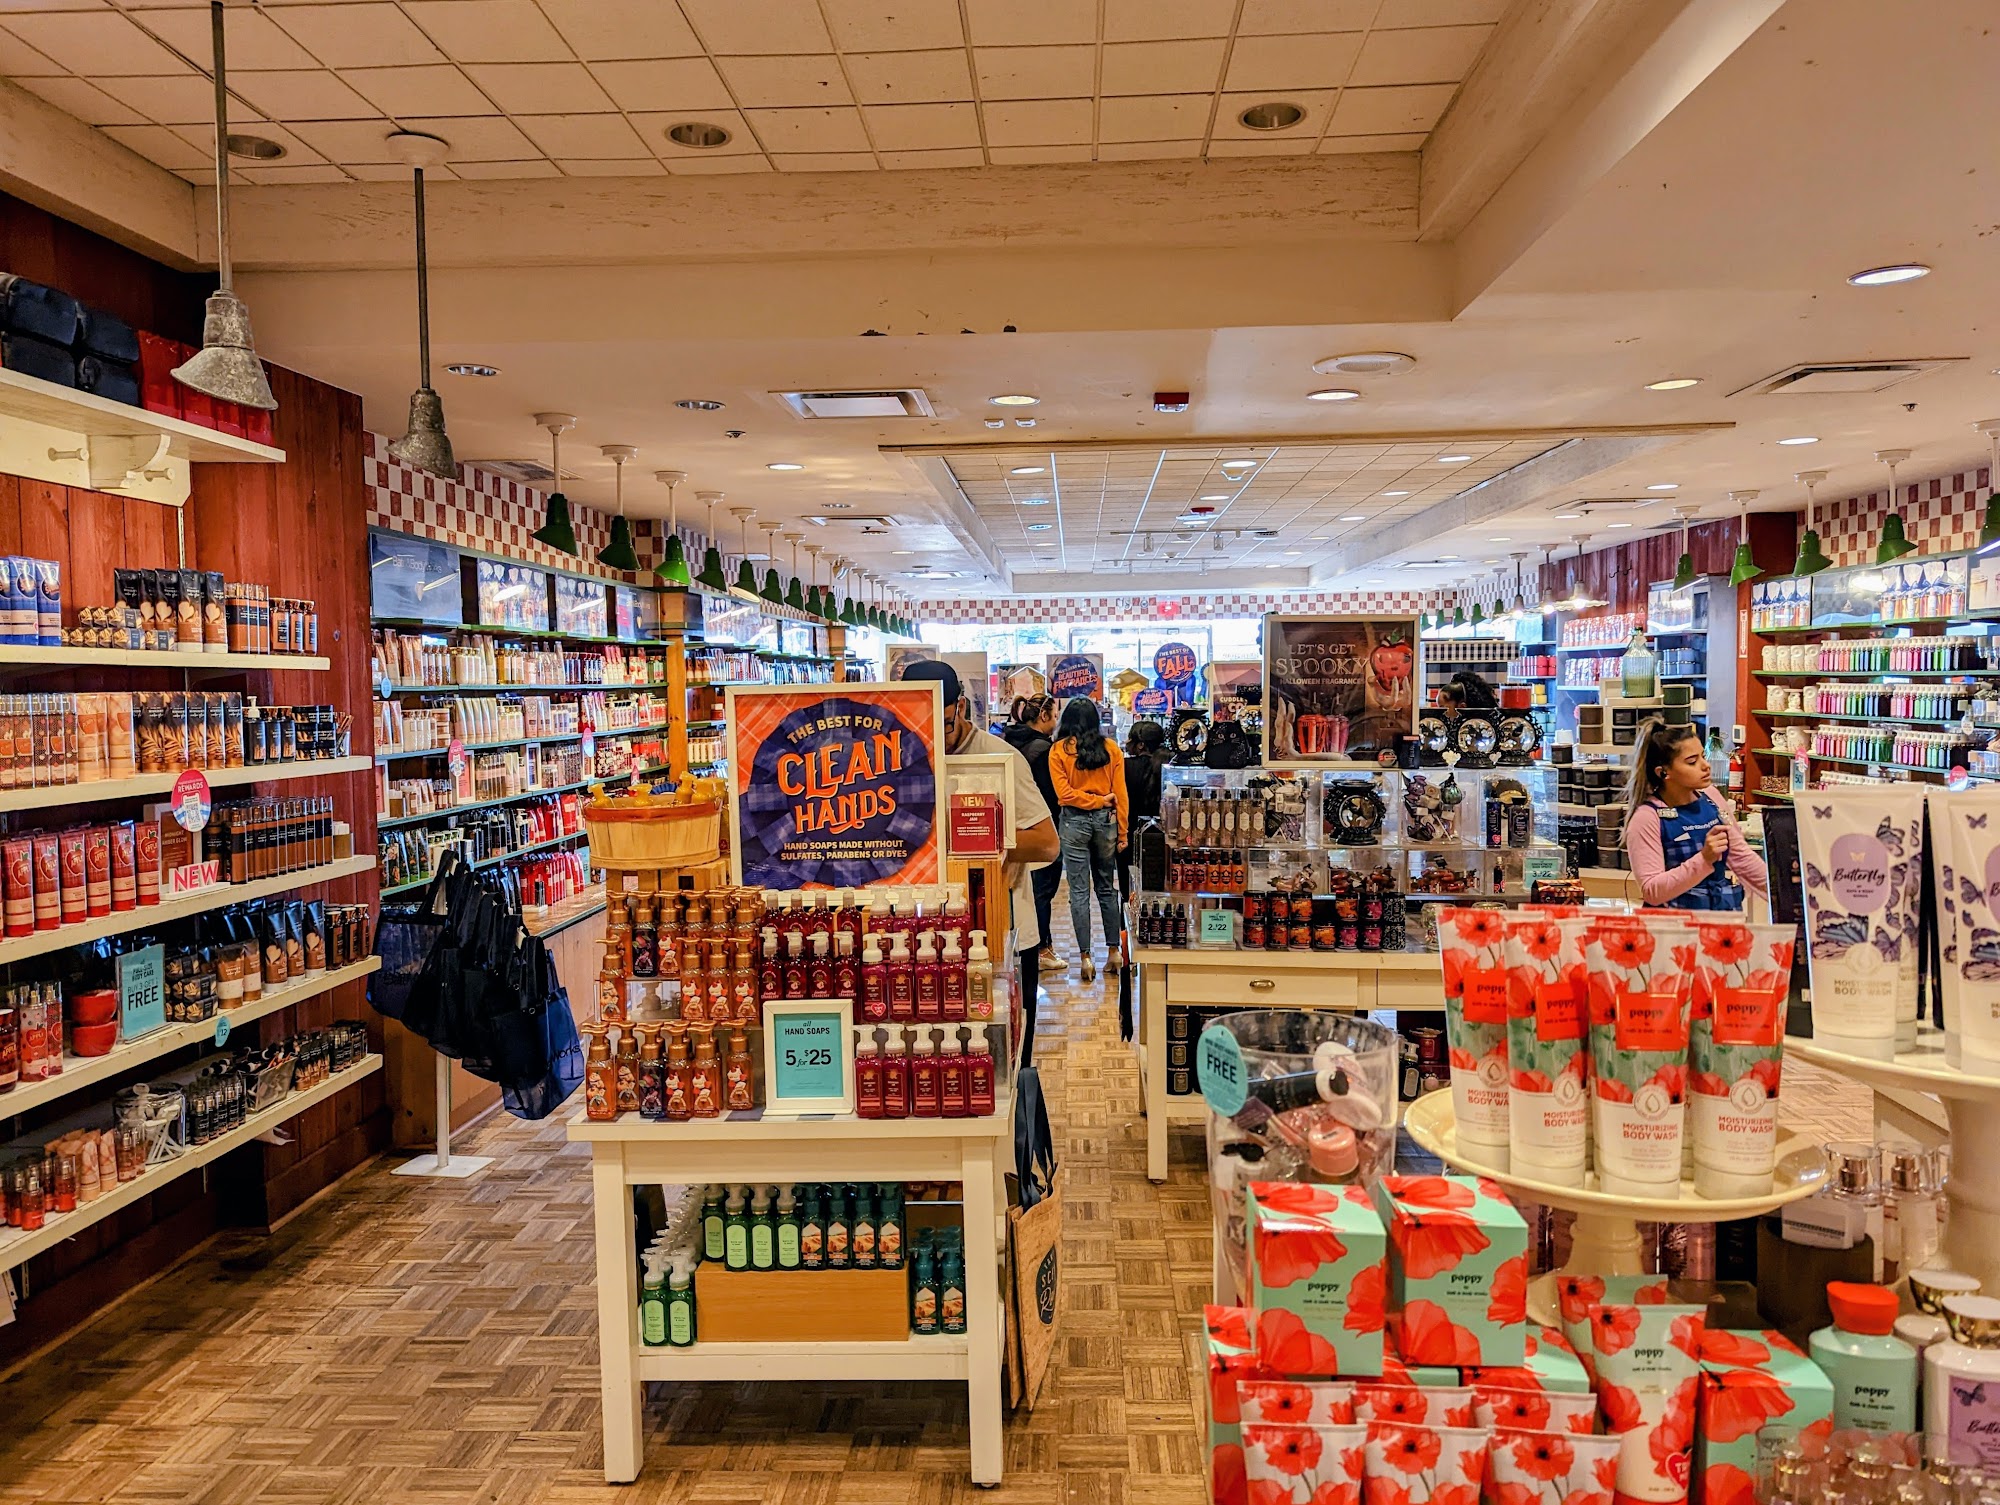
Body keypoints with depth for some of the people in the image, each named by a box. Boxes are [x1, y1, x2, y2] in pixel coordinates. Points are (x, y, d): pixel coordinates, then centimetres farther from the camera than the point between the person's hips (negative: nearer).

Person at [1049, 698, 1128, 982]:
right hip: (1105, 820, 3)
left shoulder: (1058, 750, -5)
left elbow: (1065, 793, -12)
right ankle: (1113, 951, 17)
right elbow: (1120, 793, 1)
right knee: (1107, 888, 15)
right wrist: (1122, 831, 5)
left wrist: (1097, 800, -5)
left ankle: (1085, 958, 1)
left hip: (1074, 822, -3)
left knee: (1079, 892, 1)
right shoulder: (1111, 748, 1)